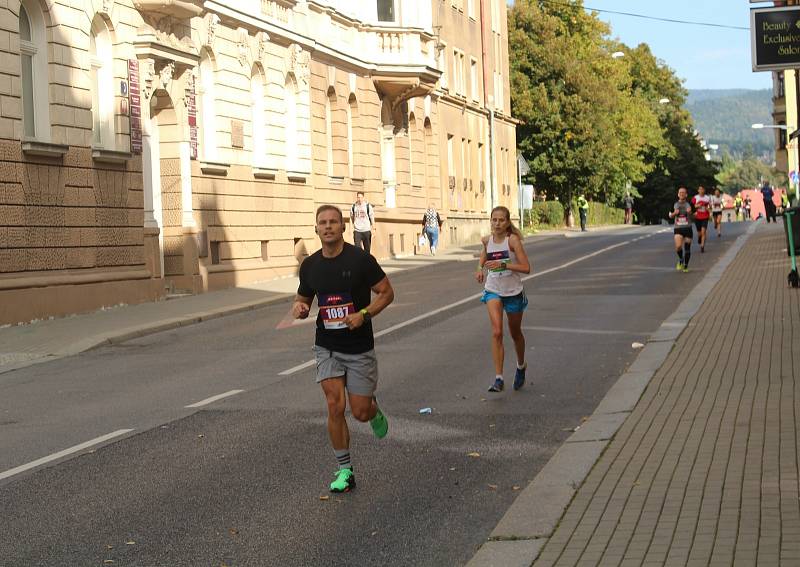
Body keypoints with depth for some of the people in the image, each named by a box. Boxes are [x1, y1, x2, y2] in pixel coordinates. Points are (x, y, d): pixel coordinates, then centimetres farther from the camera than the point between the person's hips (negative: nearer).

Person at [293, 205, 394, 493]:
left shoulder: (361, 259, -10)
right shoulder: (310, 265, 2)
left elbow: (386, 292, -4)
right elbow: (302, 298, 17)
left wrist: (364, 314, -19)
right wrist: (299, 307, -8)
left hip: (360, 347, -2)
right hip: (327, 347, 2)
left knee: (360, 412, 2)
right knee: (335, 408, -8)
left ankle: (374, 410, 40)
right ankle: (344, 470, 4)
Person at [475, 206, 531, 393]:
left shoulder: (513, 239, -16)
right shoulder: (486, 240, -3)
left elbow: (526, 267, -20)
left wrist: (503, 265, -30)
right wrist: (481, 268, 5)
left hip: (513, 292, -2)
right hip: (493, 291, 2)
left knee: (515, 333, 16)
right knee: (496, 332, -17)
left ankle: (521, 366, 45)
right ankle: (498, 378, -18)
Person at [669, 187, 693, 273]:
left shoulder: (689, 204, 1)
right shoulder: (674, 204, 5)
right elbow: (670, 216, 12)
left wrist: (690, 212, -18)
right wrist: (674, 213, -10)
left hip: (688, 228, 0)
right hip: (678, 228, 0)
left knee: (687, 248, 4)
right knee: (678, 246, -20)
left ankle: (686, 266, 20)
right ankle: (681, 260, 8)